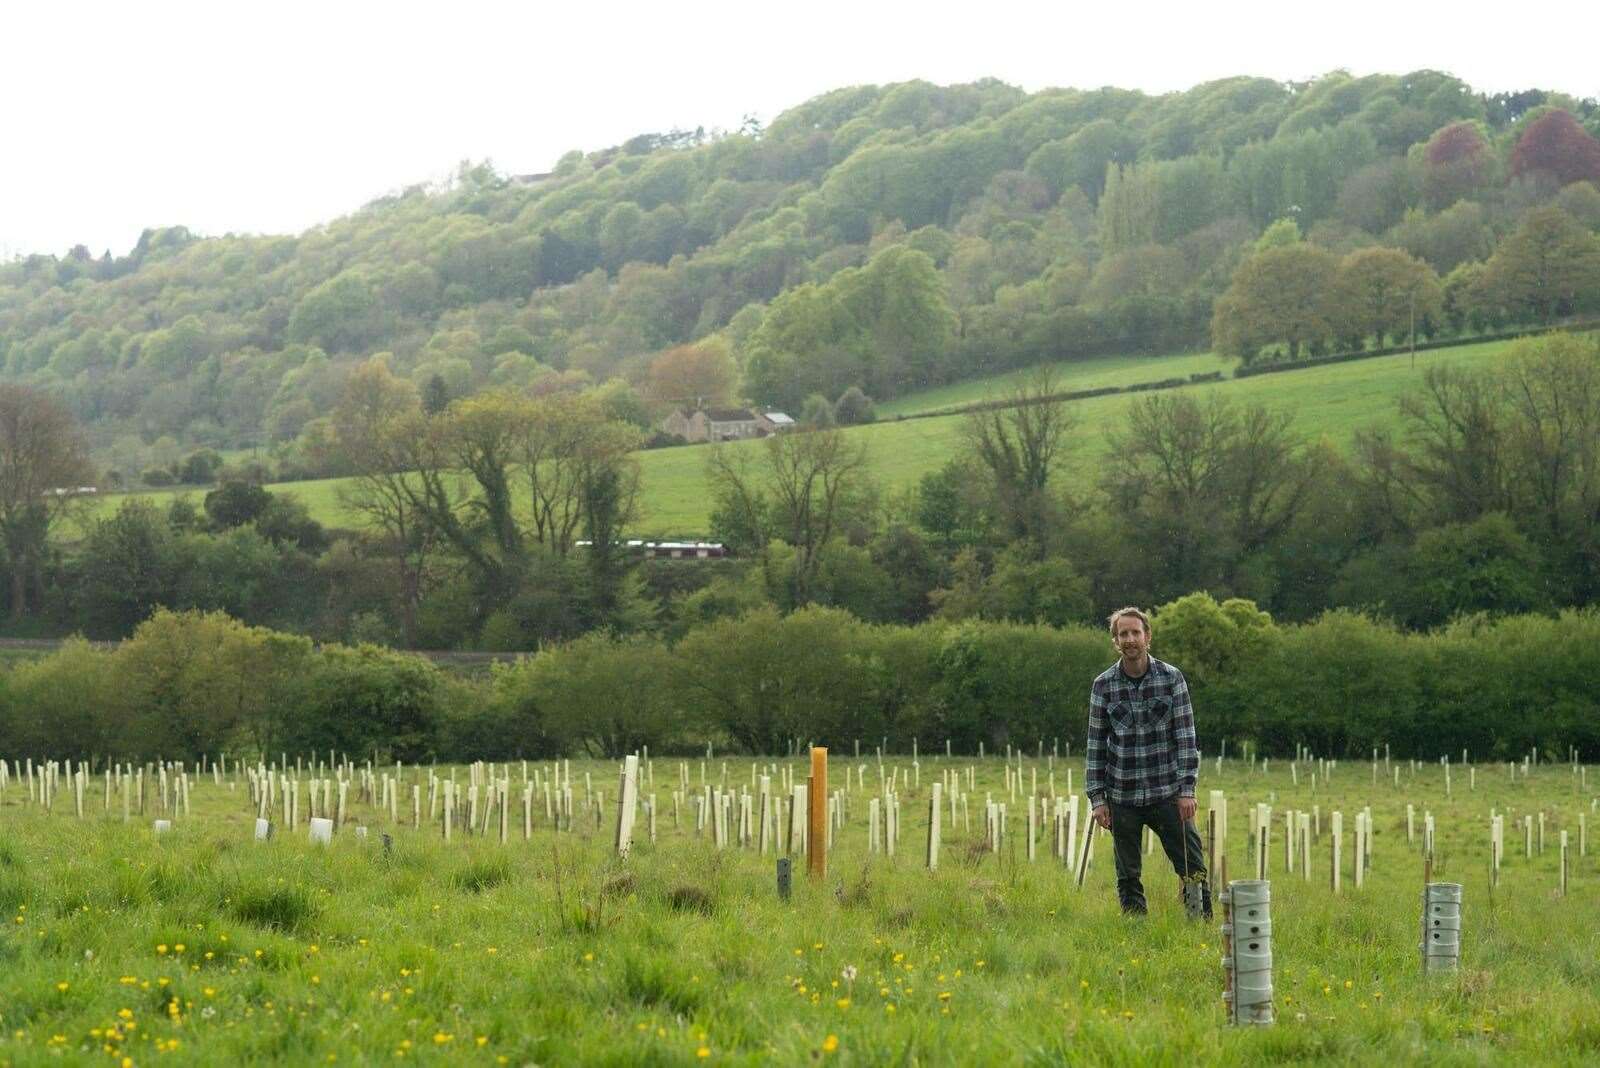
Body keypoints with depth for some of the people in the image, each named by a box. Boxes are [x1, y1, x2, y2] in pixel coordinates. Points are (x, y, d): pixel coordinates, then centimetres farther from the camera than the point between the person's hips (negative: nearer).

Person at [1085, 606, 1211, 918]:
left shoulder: (1172, 679, 0)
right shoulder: (1103, 686, 2)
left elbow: (1186, 737, -1)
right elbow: (1096, 744, 5)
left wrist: (1186, 789, -8)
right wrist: (1097, 797, 0)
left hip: (1167, 794, -1)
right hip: (1122, 798, 1)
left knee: (1193, 868, -3)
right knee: (1128, 877, 7)